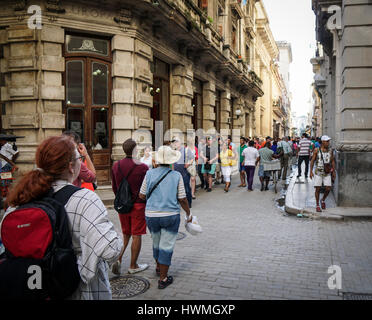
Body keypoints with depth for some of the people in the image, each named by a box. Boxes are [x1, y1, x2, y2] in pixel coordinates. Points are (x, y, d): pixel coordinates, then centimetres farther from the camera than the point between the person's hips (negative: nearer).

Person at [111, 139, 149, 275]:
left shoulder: (116, 166, 1)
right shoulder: (142, 167, -15)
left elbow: (114, 187, 9)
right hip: (138, 205, -5)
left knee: (126, 233, 20)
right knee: (136, 235, 6)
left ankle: (118, 259, 5)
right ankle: (133, 266, 17)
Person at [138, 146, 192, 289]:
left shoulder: (150, 173, -3)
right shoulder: (176, 175, -6)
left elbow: (142, 195, 1)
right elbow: (182, 199, -4)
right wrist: (188, 214, 10)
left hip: (151, 215, 3)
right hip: (171, 215, -2)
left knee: (156, 242, 22)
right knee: (166, 246, 6)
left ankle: (158, 267, 44)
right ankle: (163, 278, 13)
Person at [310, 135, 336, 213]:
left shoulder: (330, 151, 3)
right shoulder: (316, 150, -3)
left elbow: (333, 162, 10)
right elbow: (312, 161, -1)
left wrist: (334, 172, 7)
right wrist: (311, 171, -7)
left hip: (327, 173, 2)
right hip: (318, 172, -2)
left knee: (328, 189, -5)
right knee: (318, 189, 0)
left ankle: (323, 200, 23)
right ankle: (317, 206, 12)